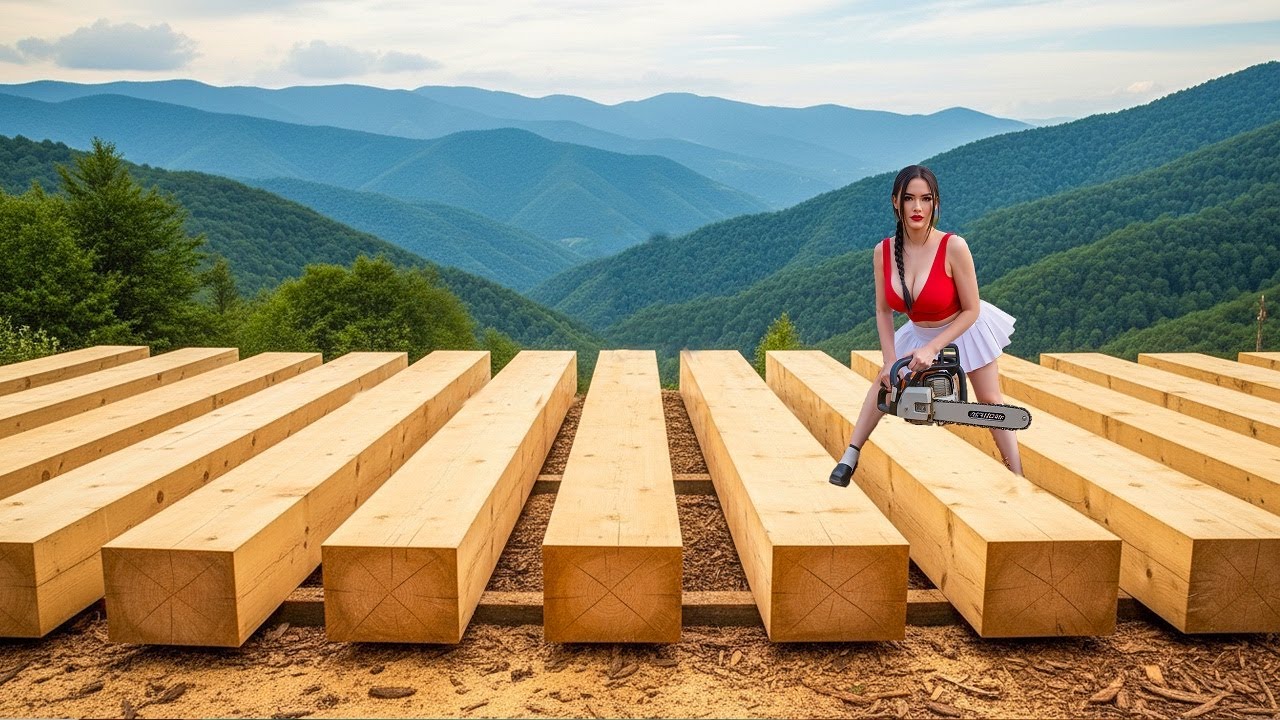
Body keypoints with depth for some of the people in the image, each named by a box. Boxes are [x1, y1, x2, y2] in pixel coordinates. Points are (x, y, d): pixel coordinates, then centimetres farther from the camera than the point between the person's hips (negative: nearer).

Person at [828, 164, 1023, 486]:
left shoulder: (953, 247, -32)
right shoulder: (884, 251, -20)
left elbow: (971, 310, -23)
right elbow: (883, 310, -9)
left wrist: (932, 349, -28)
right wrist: (890, 361, -16)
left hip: (963, 329, -4)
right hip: (919, 332, 4)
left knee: (990, 402, 3)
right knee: (885, 383, 8)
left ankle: (1018, 480, 14)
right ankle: (850, 457, 19)